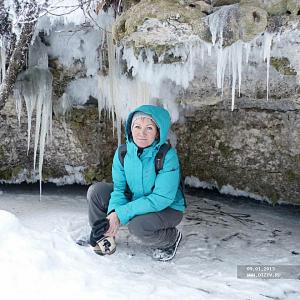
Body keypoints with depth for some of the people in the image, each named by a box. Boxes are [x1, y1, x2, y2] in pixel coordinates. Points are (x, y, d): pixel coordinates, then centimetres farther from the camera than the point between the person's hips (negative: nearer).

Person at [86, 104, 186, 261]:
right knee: (96, 190, -10)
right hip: (135, 201, 5)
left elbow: (161, 199, -30)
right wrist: (113, 213, -31)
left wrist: (121, 214, -33)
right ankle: (104, 236, 10)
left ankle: (171, 238, -1)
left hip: (168, 209, -5)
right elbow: (119, 188, -8)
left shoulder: (168, 156, -27)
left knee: (138, 225, -34)